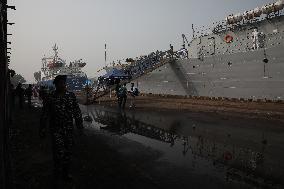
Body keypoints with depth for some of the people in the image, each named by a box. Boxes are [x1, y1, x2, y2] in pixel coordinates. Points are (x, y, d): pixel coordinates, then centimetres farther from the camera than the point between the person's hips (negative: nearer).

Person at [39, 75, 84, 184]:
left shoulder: (71, 96, 1)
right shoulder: (50, 98, -5)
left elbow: (77, 112, 4)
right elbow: (44, 115, 1)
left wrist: (80, 127, 3)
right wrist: (42, 130, 3)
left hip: (69, 129, 3)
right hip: (56, 129, -3)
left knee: (68, 152, 11)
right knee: (59, 152, -6)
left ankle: (66, 173, 30)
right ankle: (58, 176, 15)